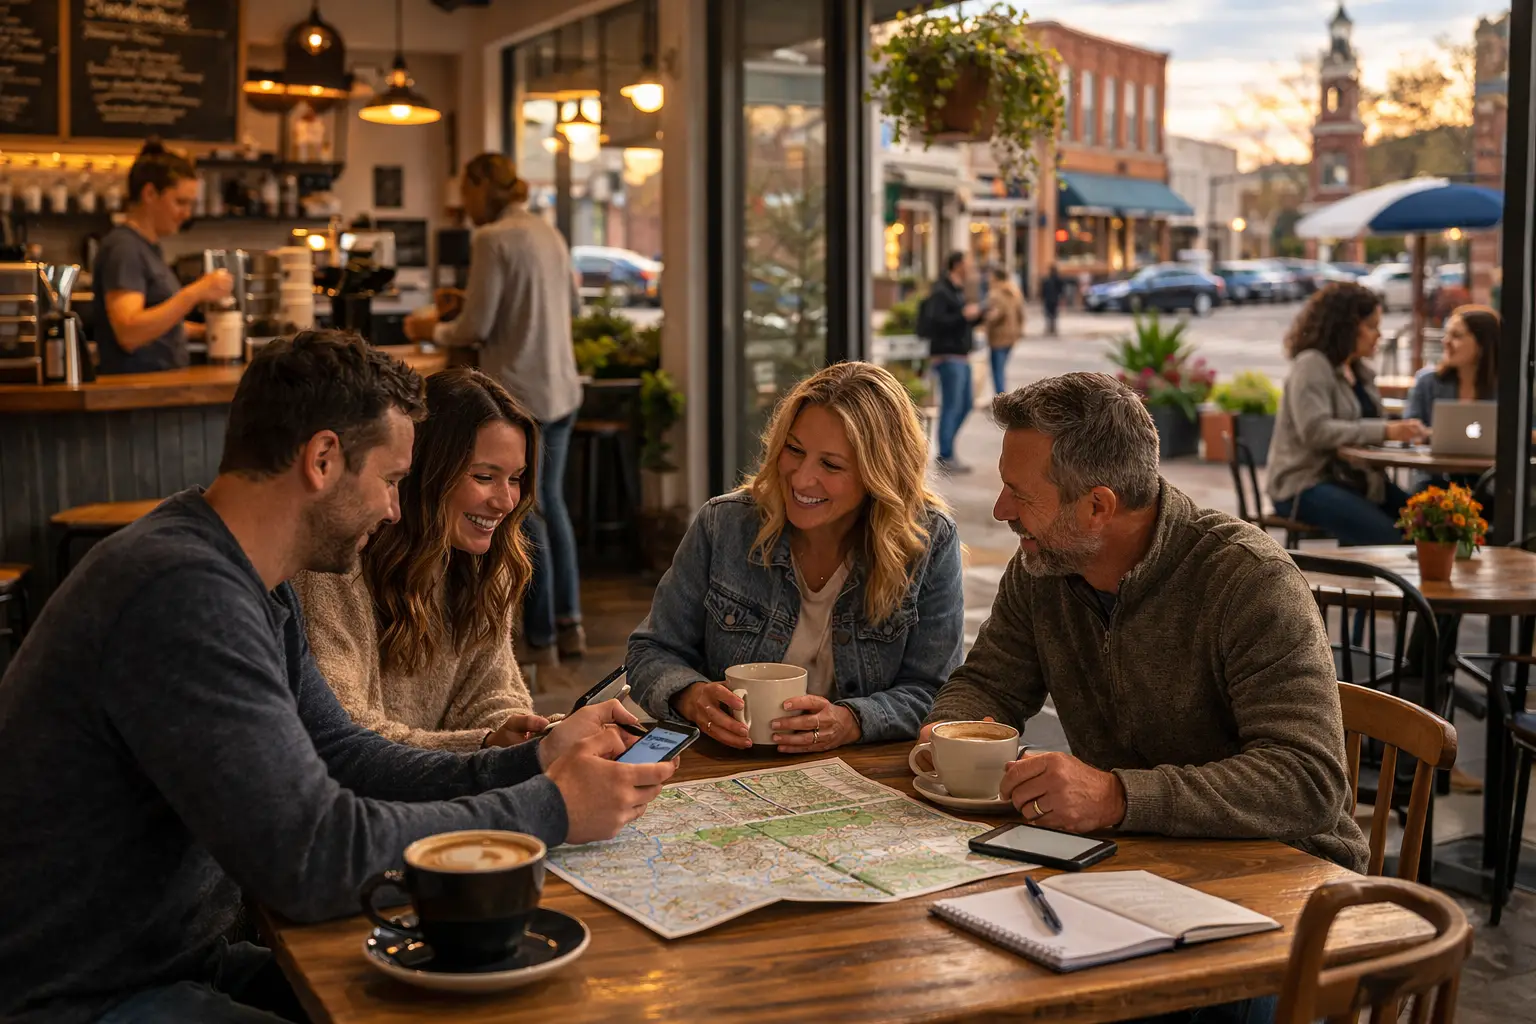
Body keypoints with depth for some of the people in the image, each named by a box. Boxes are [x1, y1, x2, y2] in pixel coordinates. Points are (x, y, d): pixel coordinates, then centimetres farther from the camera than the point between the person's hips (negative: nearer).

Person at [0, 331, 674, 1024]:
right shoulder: (182, 592, -27)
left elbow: (342, 758, 9)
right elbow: (315, 857, -30)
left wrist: (534, 763, -1)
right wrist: (549, 809, -20)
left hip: (185, 958, 9)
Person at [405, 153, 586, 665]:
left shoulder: (492, 239, -14)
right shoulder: (548, 233, 10)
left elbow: (476, 328, -14)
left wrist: (433, 330, 6)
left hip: (519, 392, -8)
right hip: (561, 388, 8)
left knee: (527, 514, 2)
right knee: (551, 504, 19)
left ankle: (540, 640, 10)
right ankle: (569, 625, 24)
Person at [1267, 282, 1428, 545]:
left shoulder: (1359, 370, 18)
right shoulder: (1312, 365, -9)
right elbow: (1315, 430, -23)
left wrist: (1403, 430, -5)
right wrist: (1385, 431, -27)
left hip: (1353, 479, 8)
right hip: (1305, 484, -8)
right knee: (1389, 539, -28)